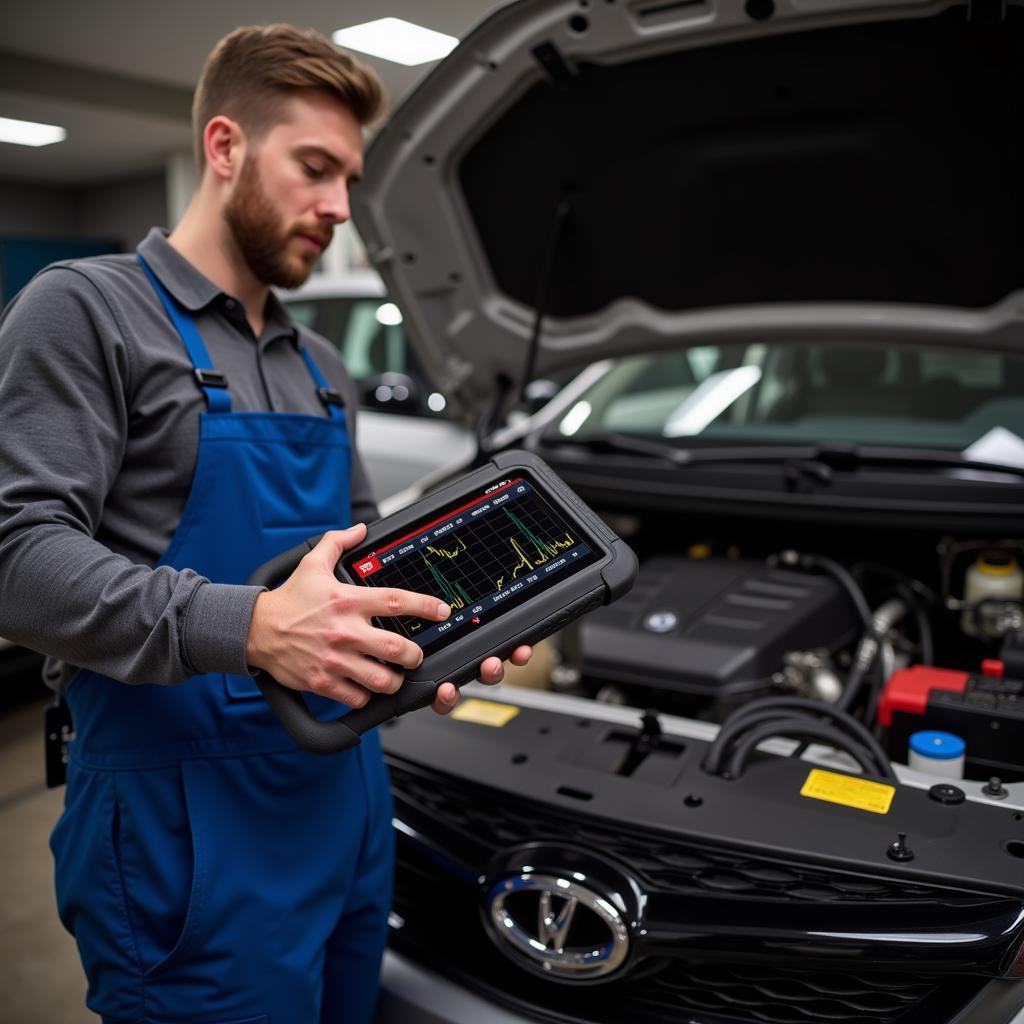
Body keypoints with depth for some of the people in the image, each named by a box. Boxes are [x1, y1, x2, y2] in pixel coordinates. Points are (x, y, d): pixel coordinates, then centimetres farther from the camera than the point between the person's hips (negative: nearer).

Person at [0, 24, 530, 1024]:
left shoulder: (323, 371, 16)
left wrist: (443, 632, 1)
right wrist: (249, 628, -30)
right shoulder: (86, 311, -7)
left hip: (347, 798, 7)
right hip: (188, 831, -7)